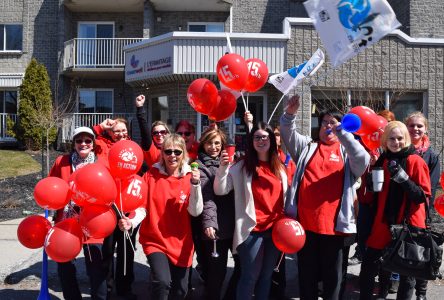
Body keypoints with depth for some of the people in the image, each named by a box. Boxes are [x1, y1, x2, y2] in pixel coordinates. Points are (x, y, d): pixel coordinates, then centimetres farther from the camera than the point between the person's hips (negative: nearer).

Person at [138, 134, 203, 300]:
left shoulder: (190, 176, -3)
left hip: (180, 243, 2)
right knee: (162, 282, -23)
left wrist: (195, 184, -24)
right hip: (155, 240, -2)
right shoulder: (151, 174, -5)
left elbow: (195, 212, -11)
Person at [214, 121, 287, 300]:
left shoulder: (279, 167, 9)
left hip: (276, 229, 5)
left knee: (266, 275, 16)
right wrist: (223, 167, -24)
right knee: (250, 276, 0)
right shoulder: (242, 166, -4)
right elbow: (220, 191, -10)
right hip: (253, 229, -5)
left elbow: (285, 196, 16)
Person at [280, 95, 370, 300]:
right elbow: (287, 133, 1)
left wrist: (342, 133, -21)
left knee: (332, 273, 12)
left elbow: (363, 161, -13)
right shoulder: (307, 147, 13)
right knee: (307, 271, 14)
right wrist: (290, 114, -18)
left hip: (333, 223, -1)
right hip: (305, 221, 2)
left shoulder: (346, 152, 6)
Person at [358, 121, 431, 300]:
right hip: (383, 224, 4)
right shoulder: (382, 161, 7)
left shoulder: (416, 161, -8)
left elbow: (423, 196, -12)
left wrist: (402, 177, -22)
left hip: (408, 225, -4)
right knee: (368, 267, 5)